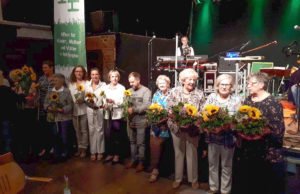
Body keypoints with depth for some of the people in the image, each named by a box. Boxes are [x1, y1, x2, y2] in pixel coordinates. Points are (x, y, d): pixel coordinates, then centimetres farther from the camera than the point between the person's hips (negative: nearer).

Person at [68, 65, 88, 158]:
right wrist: (74, 102, 1)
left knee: (84, 130, -1)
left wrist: (83, 100, -17)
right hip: (74, 110, 4)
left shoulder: (86, 83, 1)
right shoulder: (71, 84, 15)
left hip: (84, 110, -4)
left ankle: (83, 149, 8)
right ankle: (79, 148, 22)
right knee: (77, 130, 11)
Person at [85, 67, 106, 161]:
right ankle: (93, 152, 18)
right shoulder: (87, 85, 6)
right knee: (91, 130, 7)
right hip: (90, 109, 3)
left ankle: (100, 152, 16)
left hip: (100, 109, -3)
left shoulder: (103, 85, -3)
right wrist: (88, 100, -13)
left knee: (100, 130, 3)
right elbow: (86, 98, 7)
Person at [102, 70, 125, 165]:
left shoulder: (121, 88, -3)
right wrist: (105, 104, -6)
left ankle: (117, 155, 14)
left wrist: (113, 101, -21)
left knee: (117, 135, 1)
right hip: (108, 113, 4)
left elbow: (123, 102, -7)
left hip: (117, 113, -4)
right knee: (108, 135, 7)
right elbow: (104, 98, 14)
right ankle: (110, 154, 22)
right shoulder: (106, 87, 11)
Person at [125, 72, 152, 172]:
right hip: (131, 121, 6)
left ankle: (141, 162, 17)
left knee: (140, 143, 3)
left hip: (141, 121, -6)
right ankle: (133, 160, 29)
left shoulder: (146, 91, -8)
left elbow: (146, 106, -17)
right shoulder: (129, 90, 10)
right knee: (132, 141, 15)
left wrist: (133, 109, -17)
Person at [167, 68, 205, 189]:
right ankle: (178, 178, 30)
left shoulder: (199, 94, -2)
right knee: (178, 153, 14)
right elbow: (169, 109, 0)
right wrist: (173, 124, -12)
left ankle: (193, 179, 28)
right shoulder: (174, 91, 0)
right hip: (177, 128, 1)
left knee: (192, 153, 9)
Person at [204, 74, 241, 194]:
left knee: (226, 165, 12)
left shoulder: (236, 100, -3)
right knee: (212, 163, 15)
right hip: (212, 135, 2)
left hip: (228, 137, -2)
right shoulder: (211, 97, 2)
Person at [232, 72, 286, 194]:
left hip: (265, 152, -5)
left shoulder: (273, 103, -10)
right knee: (245, 182, 15)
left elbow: (277, 129, -14)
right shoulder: (248, 100, 8)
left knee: (262, 184, 7)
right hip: (246, 149, 6)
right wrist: (239, 137, 2)